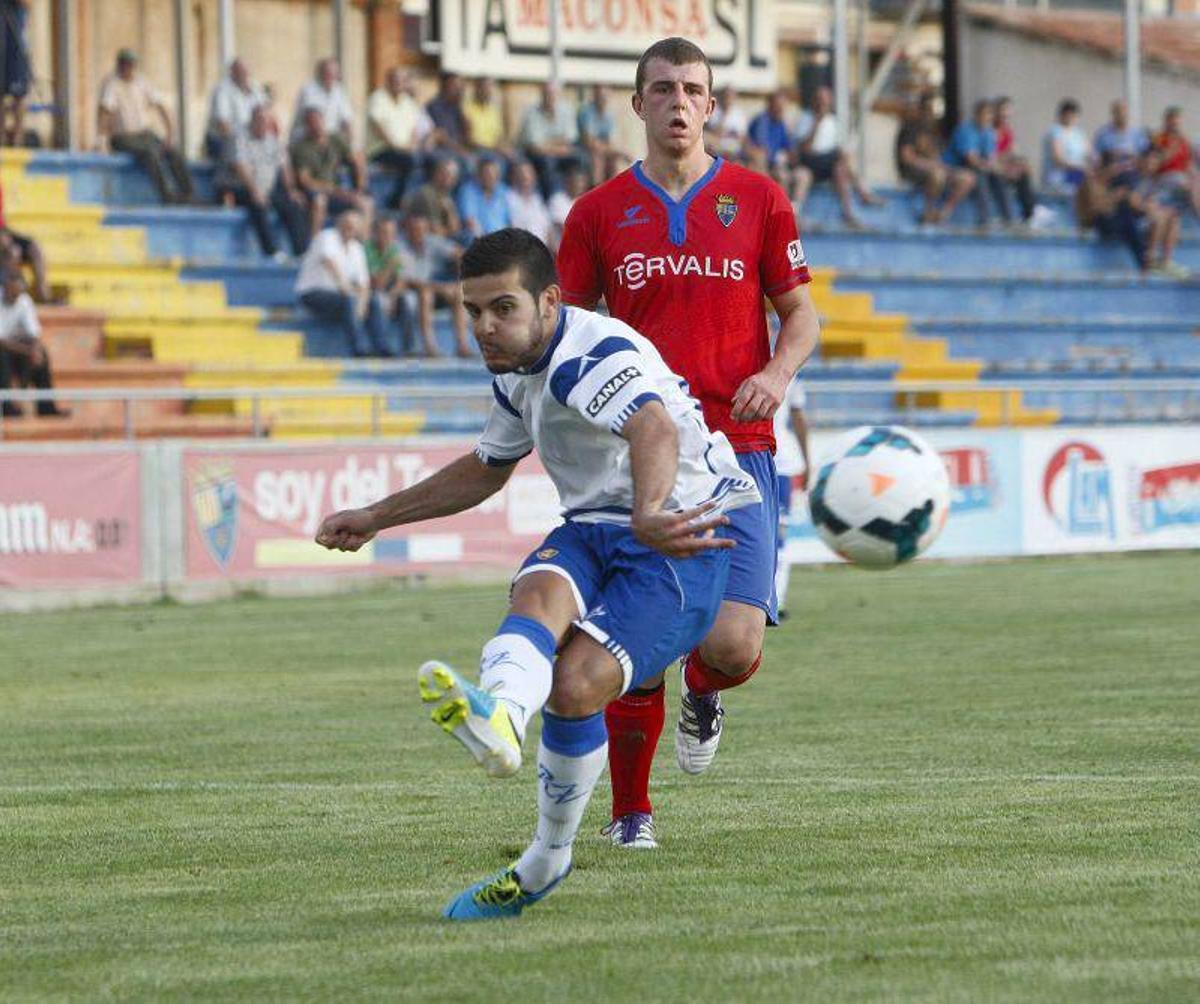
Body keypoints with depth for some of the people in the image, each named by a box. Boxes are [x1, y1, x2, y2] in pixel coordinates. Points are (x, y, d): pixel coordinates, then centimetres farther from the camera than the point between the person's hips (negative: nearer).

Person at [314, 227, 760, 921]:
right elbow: (486, 471, 33)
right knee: (541, 591, -31)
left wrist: (650, 514, -66)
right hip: (594, 526, 7)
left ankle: (547, 858, -12)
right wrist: (376, 518, 35)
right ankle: (497, 716, -66)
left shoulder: (593, 357, -21)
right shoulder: (518, 372, 11)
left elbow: (654, 430, -44)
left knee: (575, 685, -29)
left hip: (683, 541, -7)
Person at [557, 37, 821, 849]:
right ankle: (631, 812, 16)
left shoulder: (758, 200, 7)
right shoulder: (600, 212, 8)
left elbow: (801, 311, 12)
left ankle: (703, 693, 24)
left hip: (736, 449, 0)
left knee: (734, 646, -13)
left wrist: (779, 370, -8)